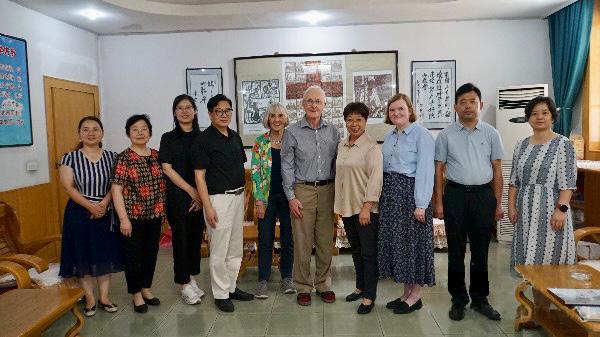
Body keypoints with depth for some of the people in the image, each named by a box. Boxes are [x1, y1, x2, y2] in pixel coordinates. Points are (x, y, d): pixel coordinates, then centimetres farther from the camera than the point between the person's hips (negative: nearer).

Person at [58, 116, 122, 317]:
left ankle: (104, 298, 21)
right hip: (80, 213, -2)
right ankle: (90, 300, 18)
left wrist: (104, 203, -17)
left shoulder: (111, 157, 4)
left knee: (105, 255, 8)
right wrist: (90, 206, -18)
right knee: (83, 255, 4)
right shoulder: (70, 157, -3)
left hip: (106, 213, 2)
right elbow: (68, 187, -9)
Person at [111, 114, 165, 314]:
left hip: (155, 215, 5)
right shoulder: (124, 158, -8)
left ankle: (146, 288, 31)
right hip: (133, 216, -5)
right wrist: (123, 218, -17)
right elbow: (116, 189, -12)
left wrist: (162, 211, 9)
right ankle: (136, 294, 22)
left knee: (151, 252, 14)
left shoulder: (157, 156, 6)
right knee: (133, 254, 6)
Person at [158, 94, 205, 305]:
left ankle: (191, 278, 24)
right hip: (177, 195, -3)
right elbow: (167, 169, -6)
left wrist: (202, 194, -6)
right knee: (181, 237, 1)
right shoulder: (168, 138, 1)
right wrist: (191, 190, -10)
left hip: (199, 196, 3)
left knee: (196, 236, 8)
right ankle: (185, 285, 12)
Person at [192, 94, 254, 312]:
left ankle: (231, 287, 28)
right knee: (219, 250, 1)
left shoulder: (235, 137, 11)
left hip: (238, 196, 7)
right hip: (218, 198, -7)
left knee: (236, 248, 15)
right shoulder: (204, 139, -9)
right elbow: (199, 176, -12)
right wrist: (208, 207, -17)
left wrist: (244, 194, 11)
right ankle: (220, 294, 14)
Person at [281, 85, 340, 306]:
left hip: (327, 190, 3)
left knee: (325, 241, 8)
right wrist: (291, 196, -7)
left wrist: (338, 192, 6)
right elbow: (287, 166, -1)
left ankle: (323, 284, 23)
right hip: (302, 190, -2)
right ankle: (303, 287, 16)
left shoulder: (333, 131, 8)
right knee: (302, 241, 1)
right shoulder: (293, 132, 0)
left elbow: (337, 163, 11)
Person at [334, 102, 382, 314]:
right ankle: (360, 287, 32)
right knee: (356, 250, 18)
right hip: (347, 206, 7)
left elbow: (375, 177, -16)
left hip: (366, 208, -7)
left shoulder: (371, 146, -11)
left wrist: (367, 206, -21)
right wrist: (339, 204, 14)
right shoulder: (341, 145, 11)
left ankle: (369, 296, 10)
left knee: (368, 253, 1)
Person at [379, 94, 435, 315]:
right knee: (395, 240, 11)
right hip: (390, 194, 8)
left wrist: (421, 204, -19)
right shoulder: (389, 136, 14)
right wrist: (381, 196, 8)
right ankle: (406, 293, 24)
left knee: (413, 240, 1)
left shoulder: (421, 134, -9)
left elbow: (425, 170, -15)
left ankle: (416, 296, 16)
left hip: (410, 193, -7)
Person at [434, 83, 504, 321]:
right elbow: (439, 169, 2)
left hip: (483, 194, 1)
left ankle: (480, 299, 25)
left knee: (481, 250, 10)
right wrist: (438, 202, -2)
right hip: (455, 195, -1)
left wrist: (498, 203, 4)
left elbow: (497, 169, 7)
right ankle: (458, 300, 20)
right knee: (456, 250, 6)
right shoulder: (446, 135, 2)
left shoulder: (490, 133, 5)